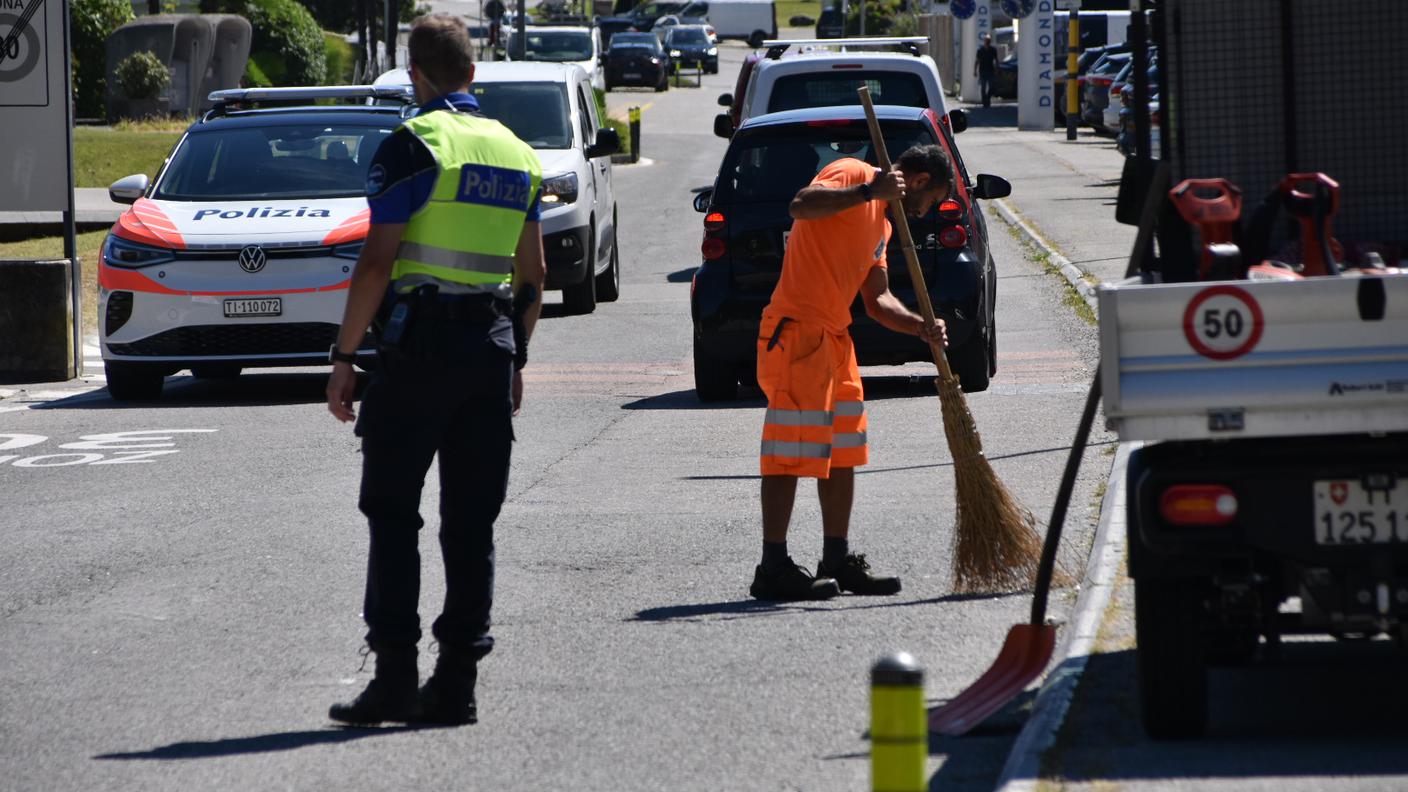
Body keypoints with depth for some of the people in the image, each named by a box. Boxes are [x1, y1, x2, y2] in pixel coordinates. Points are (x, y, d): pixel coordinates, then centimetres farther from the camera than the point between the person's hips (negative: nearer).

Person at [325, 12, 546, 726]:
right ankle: (456, 682, 5)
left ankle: (395, 673, -7)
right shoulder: (516, 153, 13)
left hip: (419, 345, -6)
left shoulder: (412, 145, -8)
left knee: (392, 512, -1)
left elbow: (378, 262, -12)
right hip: (493, 346, 6)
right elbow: (533, 274, 17)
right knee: (472, 521, 7)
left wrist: (344, 357, -8)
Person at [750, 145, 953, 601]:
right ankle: (773, 570, -7)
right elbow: (801, 206, -25)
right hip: (797, 329, -10)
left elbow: (877, 300, 20)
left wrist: (919, 326, 4)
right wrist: (868, 191, -30)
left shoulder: (881, 222, 22)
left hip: (834, 337, 10)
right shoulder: (851, 173, -6)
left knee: (842, 453, 13)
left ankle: (838, 560, 21)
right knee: (790, 452, -8)